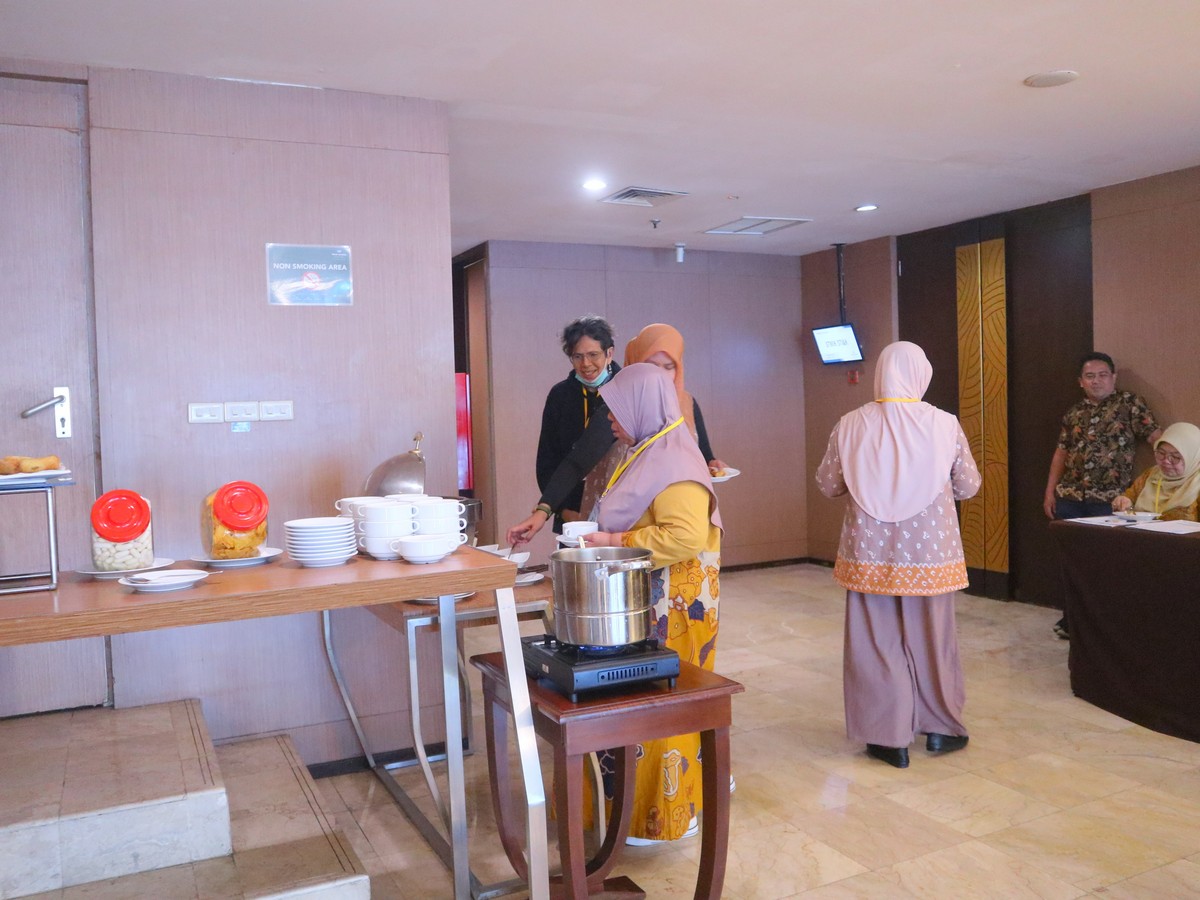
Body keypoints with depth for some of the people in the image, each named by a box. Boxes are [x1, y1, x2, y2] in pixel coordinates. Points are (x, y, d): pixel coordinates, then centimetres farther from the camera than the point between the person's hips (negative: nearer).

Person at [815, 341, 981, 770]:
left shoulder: (851, 425, -9)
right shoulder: (945, 425, -9)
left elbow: (827, 485, 1)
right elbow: (969, 486, 2)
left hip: (870, 553, 0)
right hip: (929, 552, 0)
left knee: (876, 642, 9)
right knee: (931, 639, 15)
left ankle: (889, 737, 16)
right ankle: (940, 727, 30)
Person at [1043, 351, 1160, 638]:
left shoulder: (1130, 404, 0)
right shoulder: (1074, 413, 12)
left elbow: (1155, 436, -7)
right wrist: (1049, 492, 12)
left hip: (1109, 499, -4)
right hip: (1069, 497, 4)